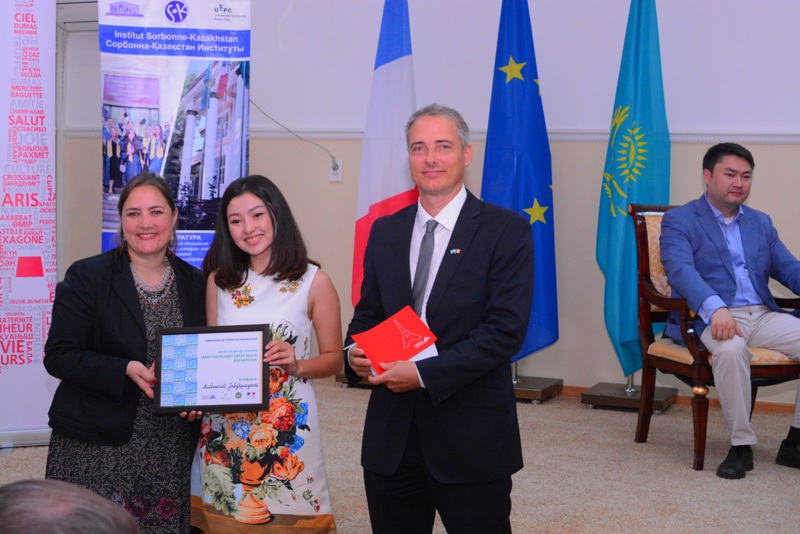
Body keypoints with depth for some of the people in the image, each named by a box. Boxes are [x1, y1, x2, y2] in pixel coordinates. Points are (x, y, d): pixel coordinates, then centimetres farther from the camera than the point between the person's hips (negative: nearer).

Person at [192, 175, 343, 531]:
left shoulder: (314, 282, -5)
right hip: (224, 427, 3)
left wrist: (297, 365, -18)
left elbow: (333, 358, 0)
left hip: (286, 426, -3)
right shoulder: (219, 280, 4)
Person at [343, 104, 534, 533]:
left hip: (471, 439, -4)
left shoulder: (505, 231, -6)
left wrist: (424, 374, -19)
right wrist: (354, 352, -6)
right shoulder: (385, 231, 10)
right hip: (391, 437, 4)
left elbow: (506, 329, -14)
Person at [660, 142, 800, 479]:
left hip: (762, 315, 6)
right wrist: (716, 308, -34)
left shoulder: (760, 222, 23)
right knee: (731, 348, -38)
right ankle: (741, 445, -22)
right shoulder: (678, 221, 3)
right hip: (709, 318, -6)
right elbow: (681, 269, -15)